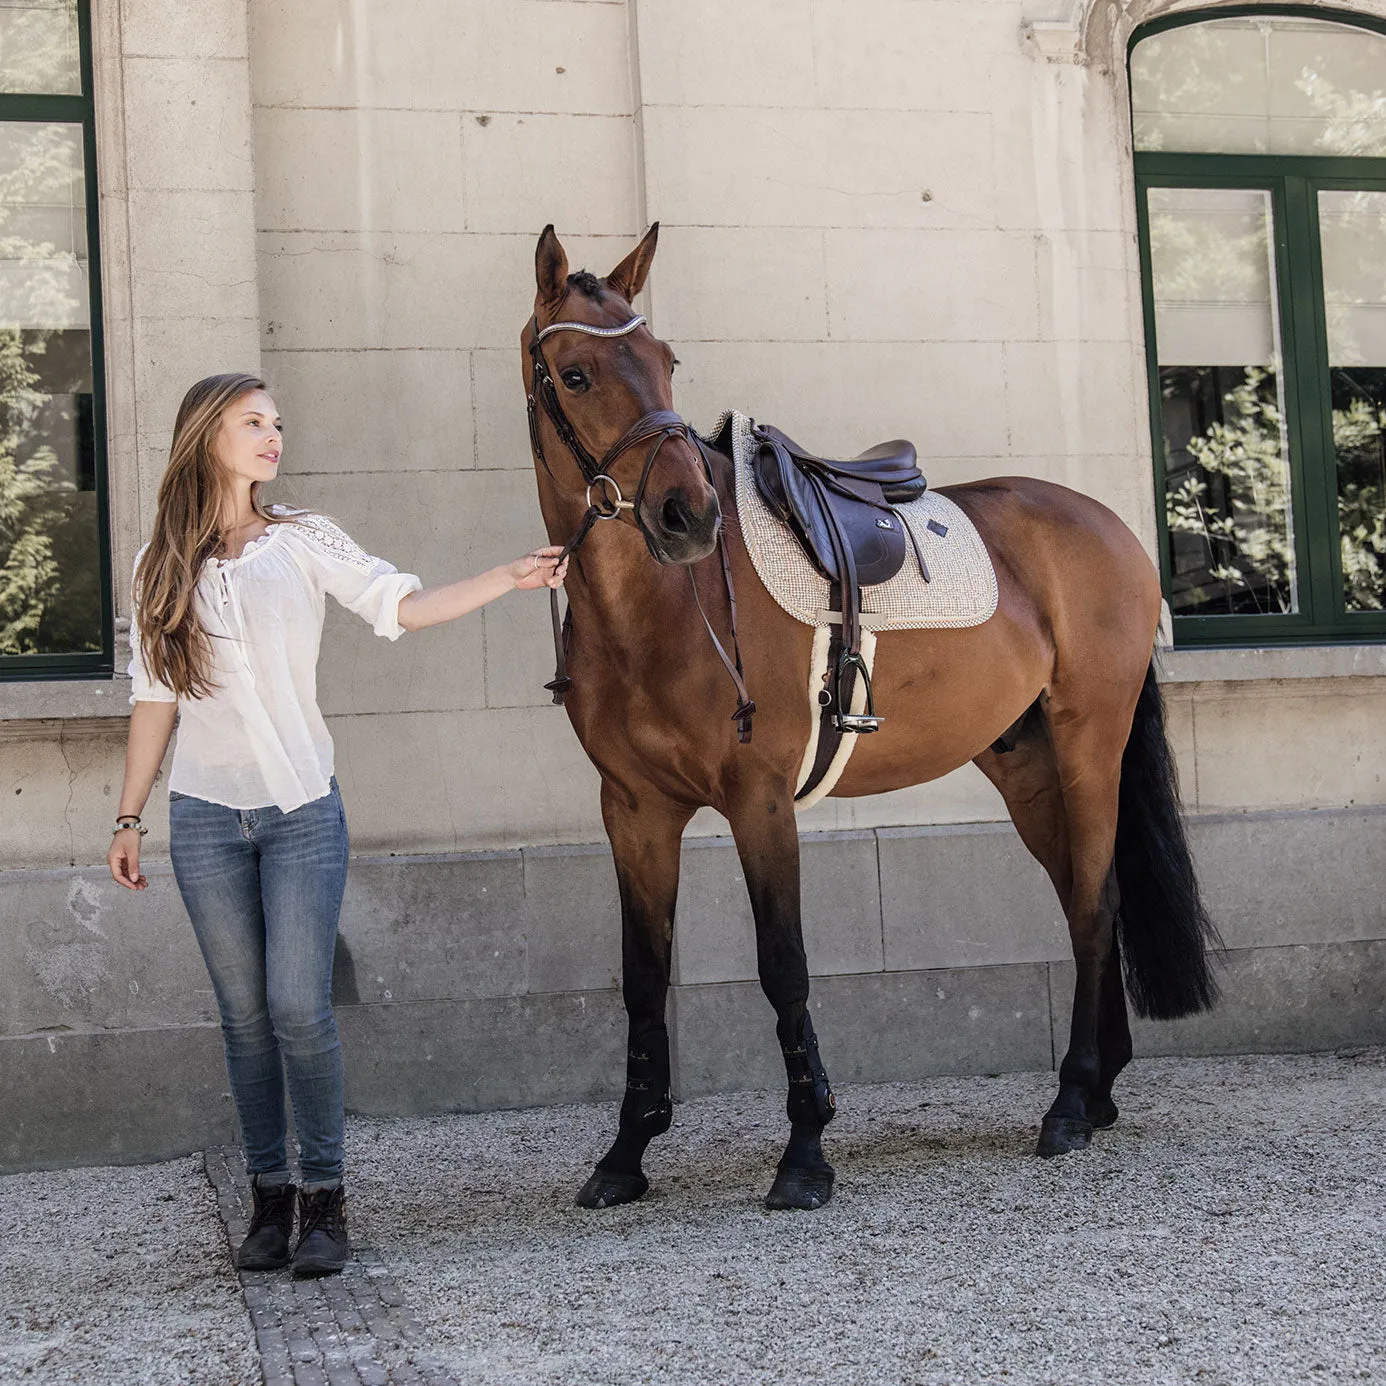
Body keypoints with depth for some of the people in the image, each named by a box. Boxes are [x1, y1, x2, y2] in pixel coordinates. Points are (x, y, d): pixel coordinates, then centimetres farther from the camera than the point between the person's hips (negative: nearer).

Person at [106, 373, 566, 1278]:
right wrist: (130, 816, 8)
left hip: (302, 811, -1)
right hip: (206, 818, 1)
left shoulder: (303, 541, 5)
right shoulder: (164, 566, 9)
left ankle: (324, 1199, 6)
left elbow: (400, 606, -7)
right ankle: (270, 1196, 17)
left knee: (299, 1006, -7)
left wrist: (510, 581, -18)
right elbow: (156, 698, 10)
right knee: (246, 1013, 5)